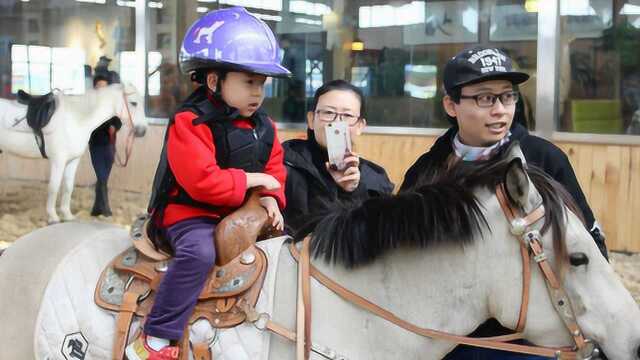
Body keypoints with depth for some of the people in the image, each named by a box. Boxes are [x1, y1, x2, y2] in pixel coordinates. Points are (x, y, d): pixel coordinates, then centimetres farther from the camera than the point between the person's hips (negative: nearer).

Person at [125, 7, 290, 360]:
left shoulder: (263, 127, 8)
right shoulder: (191, 122, -17)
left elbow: (274, 169, 15)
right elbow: (201, 182, -27)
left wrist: (271, 198, -7)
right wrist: (250, 180, -18)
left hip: (238, 214, 8)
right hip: (189, 213, -8)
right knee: (199, 252, -37)